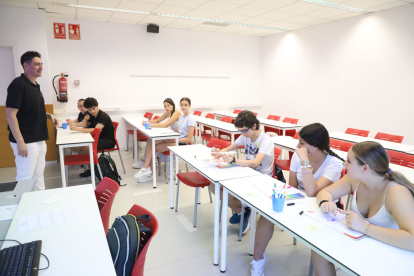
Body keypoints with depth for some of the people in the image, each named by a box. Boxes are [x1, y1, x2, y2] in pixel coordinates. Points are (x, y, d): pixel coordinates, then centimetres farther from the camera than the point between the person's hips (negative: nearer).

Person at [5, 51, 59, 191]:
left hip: (40, 140, 9)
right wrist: (20, 142, -23)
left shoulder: (35, 85, 13)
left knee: (38, 175, 17)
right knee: (25, 178, -2)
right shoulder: (18, 84, -13)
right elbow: (10, 114, -19)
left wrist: (49, 115, 6)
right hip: (26, 142, -9)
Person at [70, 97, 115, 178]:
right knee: (78, 146, -10)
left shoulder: (103, 116, -18)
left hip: (108, 141, -8)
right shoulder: (92, 115, 8)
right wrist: (85, 119, -4)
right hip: (99, 139, 9)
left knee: (87, 147, -29)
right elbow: (84, 126, 18)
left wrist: (78, 129, -33)